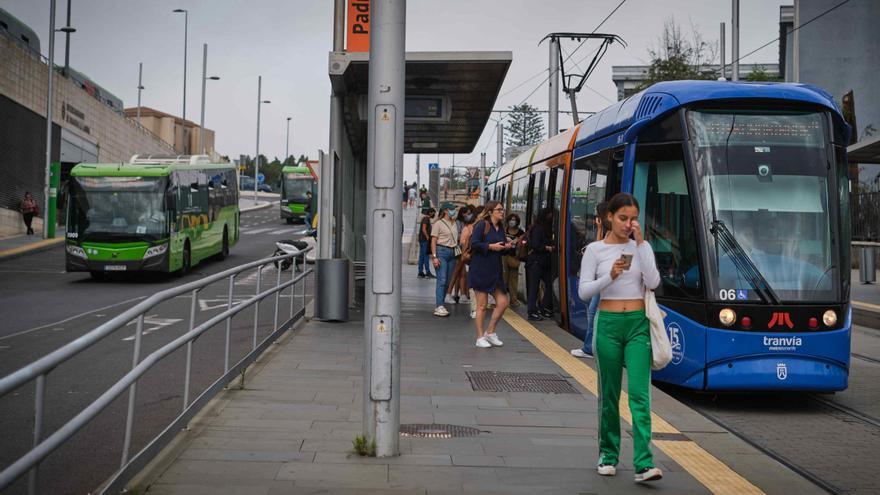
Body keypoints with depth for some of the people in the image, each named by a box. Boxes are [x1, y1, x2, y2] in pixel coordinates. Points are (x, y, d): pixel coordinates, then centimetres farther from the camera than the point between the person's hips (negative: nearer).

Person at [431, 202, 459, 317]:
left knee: (448, 281, 6)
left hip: (452, 253, 7)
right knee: (442, 280, -13)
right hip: (441, 252, -7)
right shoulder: (438, 223, -4)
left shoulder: (454, 223, 16)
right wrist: (434, 256, -15)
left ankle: (440, 305, 12)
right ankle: (439, 307, -15)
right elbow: (433, 241, -7)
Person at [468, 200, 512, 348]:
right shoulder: (482, 225, -8)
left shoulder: (501, 228, 13)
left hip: (496, 270, 7)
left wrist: (508, 247, -1)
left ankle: (490, 332, 19)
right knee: (482, 305, -1)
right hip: (480, 270, -7)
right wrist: (491, 246, -19)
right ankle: (480, 337, 9)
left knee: (502, 303, 2)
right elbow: (474, 243, -18)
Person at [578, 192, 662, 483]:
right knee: (609, 394, 8)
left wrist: (640, 243, -12)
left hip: (638, 324, 1)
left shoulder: (642, 247, 5)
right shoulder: (595, 250, 1)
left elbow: (653, 282, -9)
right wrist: (610, 277, -20)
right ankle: (608, 455, 24)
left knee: (639, 392, -9)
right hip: (608, 323, 0)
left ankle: (643, 464, -12)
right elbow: (583, 292, -4)